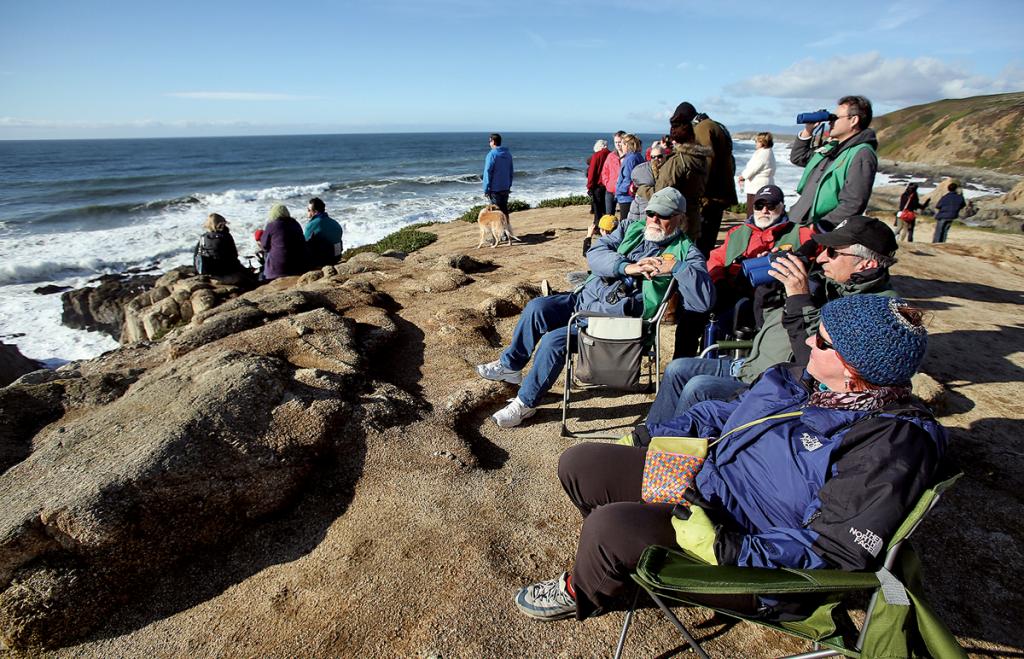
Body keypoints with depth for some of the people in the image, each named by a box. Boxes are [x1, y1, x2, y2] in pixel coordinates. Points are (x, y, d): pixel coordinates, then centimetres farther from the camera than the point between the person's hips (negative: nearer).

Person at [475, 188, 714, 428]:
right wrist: (627, 267, -16)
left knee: (554, 340, -22)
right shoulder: (631, 230, 14)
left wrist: (675, 267, -22)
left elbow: (705, 299, -13)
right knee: (536, 307, -14)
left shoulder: (685, 252, 1)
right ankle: (510, 365, 8)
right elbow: (594, 253, -2)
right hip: (584, 297, 6)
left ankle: (525, 403, -4)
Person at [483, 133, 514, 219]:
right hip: (506, 188, 7)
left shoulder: (492, 154, -13)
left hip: (495, 188, -7)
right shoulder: (508, 154, 9)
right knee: (504, 209, 15)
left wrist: (486, 189, -10)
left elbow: (488, 173, -14)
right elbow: (511, 172, 14)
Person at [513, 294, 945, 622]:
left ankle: (583, 595, 10)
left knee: (608, 528, -29)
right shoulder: (812, 382, 3)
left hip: (746, 555, -8)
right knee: (579, 465, 2)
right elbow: (730, 413, 13)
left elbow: (831, 553, -23)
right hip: (699, 478, 8)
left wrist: (722, 547, -32)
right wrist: (648, 437, 8)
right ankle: (628, 556, 27)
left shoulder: (890, 445, -22)